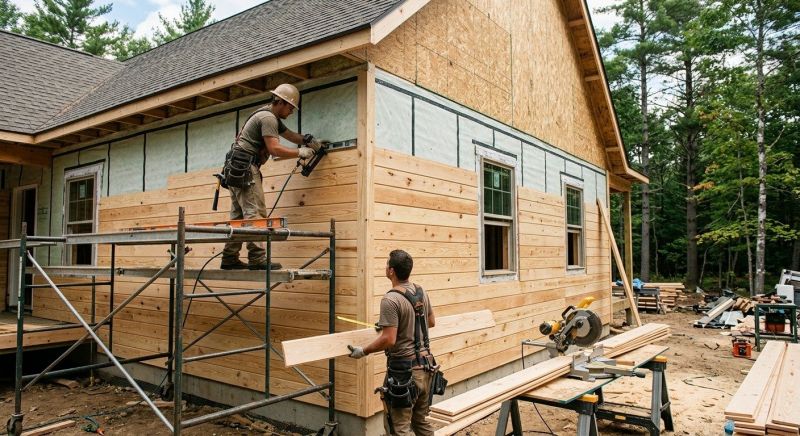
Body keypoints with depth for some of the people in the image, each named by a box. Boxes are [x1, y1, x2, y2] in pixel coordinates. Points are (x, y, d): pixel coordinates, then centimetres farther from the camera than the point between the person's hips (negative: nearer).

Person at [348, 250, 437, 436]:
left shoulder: (390, 300, -19)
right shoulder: (421, 292, 5)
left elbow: (389, 340, -22)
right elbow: (431, 322, 18)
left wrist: (363, 351, -8)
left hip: (404, 370, -8)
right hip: (426, 365, 8)